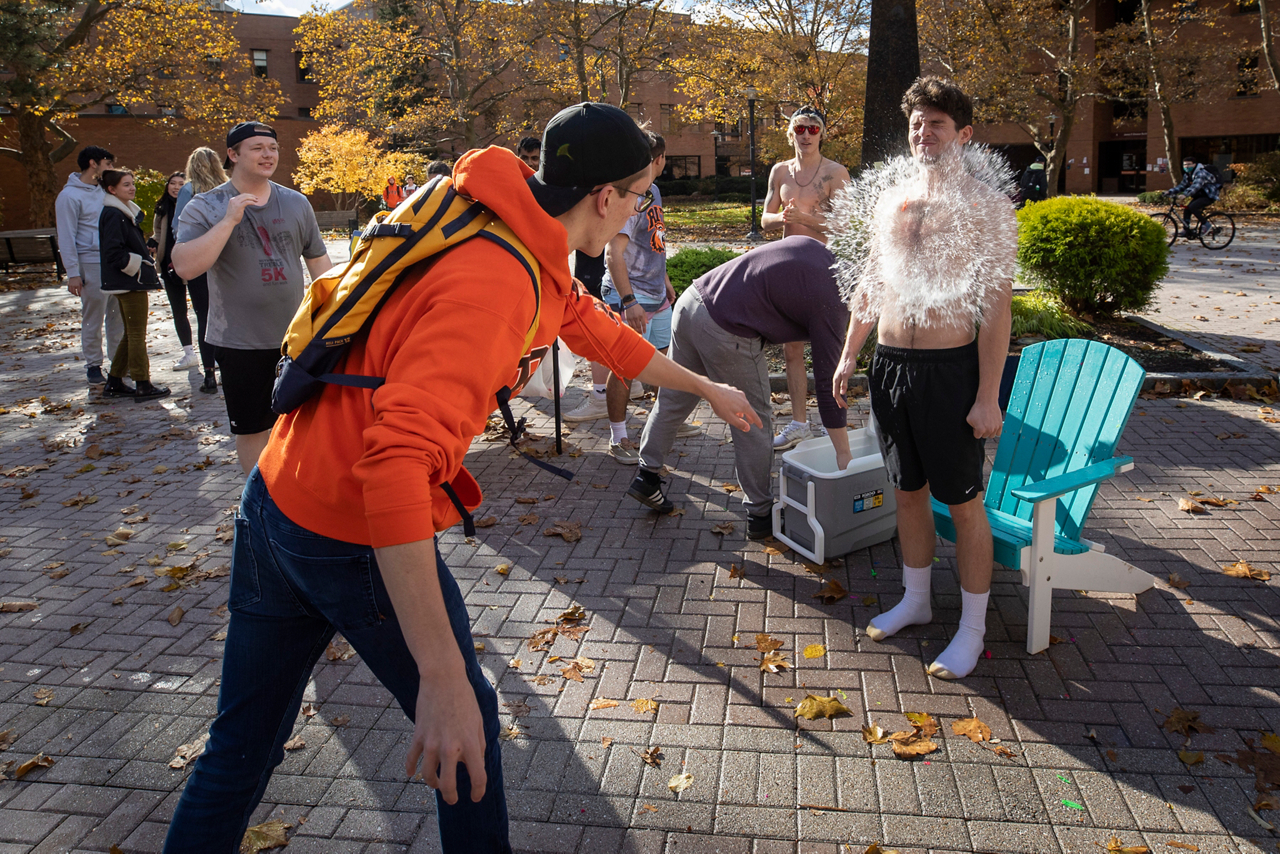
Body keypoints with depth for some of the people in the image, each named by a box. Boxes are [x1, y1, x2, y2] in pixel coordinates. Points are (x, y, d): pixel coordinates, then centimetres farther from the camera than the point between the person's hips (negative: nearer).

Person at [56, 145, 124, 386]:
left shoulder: (104, 191, 15)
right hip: (91, 264, -6)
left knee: (118, 314, 8)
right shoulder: (70, 195, -6)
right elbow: (66, 237, -8)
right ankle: (93, 365, 10)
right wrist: (73, 272, -12)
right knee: (93, 318, 1)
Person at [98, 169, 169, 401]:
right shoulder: (113, 215, -14)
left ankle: (114, 383, 21)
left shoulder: (126, 212, 16)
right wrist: (136, 267, -14)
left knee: (131, 333, 15)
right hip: (129, 282, -10)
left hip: (132, 282, 10)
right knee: (137, 334, -4)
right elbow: (114, 252, -22)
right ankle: (143, 386, 2)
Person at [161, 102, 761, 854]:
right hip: (357, 538, -9)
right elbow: (398, 459, -36)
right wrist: (444, 679, -36)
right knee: (466, 726, 14)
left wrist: (707, 388, 34)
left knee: (242, 745, 20)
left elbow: (598, 330, 23)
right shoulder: (494, 282, -25)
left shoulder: (533, 250, 6)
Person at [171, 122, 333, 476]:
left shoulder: (296, 203, 5)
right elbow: (185, 267, -19)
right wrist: (229, 220, -22)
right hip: (240, 342, -2)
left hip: (295, 336, 3)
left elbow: (318, 260, 12)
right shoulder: (205, 208, -5)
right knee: (252, 427, 8)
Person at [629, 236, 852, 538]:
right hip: (726, 334, -8)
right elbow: (829, 381, -5)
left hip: (691, 299, 8)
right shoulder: (829, 302, -7)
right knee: (753, 423, 7)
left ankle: (646, 477, 33)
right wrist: (843, 454, 1)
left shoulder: (810, 245, 12)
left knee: (673, 399, 20)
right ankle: (760, 515, 19)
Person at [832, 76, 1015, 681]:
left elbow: (997, 306, -10)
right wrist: (849, 354, 15)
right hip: (890, 365, 6)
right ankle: (915, 599, 35)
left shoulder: (985, 206, -6)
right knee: (908, 492, 17)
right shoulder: (890, 202, 11)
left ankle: (972, 629, 19)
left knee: (964, 503, 4)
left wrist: (988, 395, -15)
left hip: (949, 369, -5)